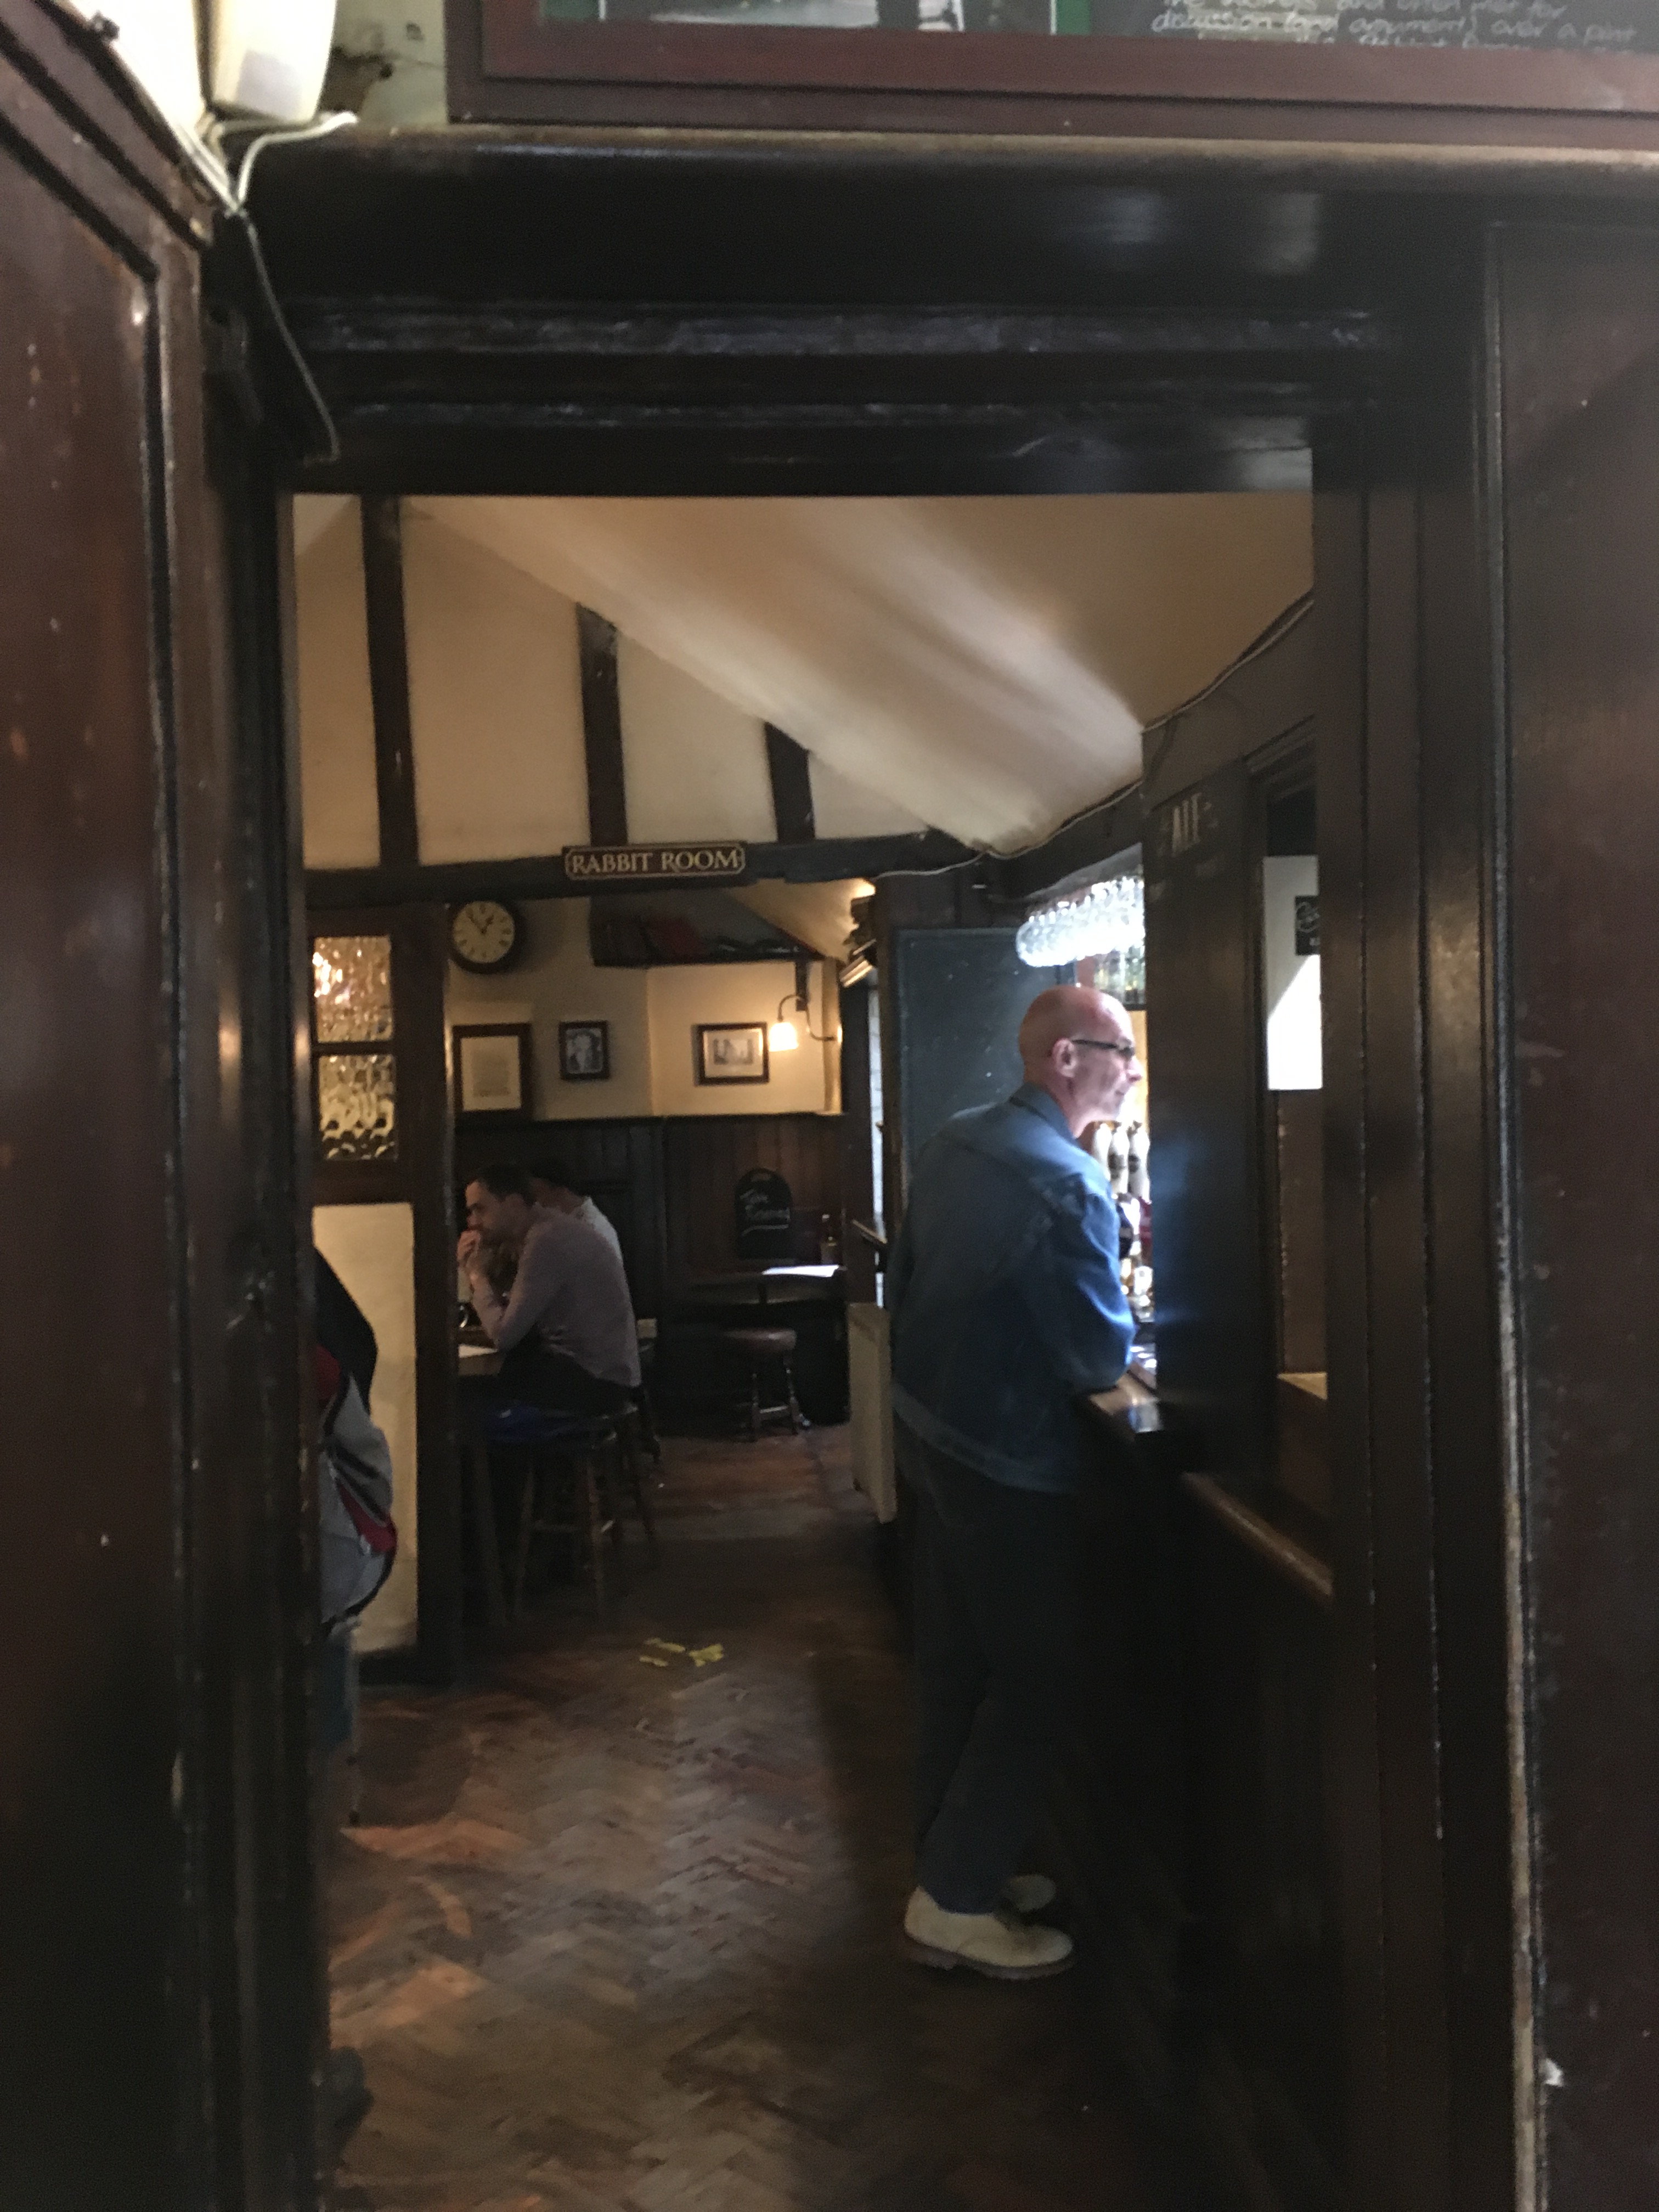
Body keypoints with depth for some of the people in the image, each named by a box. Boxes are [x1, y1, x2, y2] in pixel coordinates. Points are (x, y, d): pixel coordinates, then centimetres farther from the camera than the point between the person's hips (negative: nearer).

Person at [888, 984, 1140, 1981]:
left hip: (928, 1430, 9)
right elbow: (1102, 1357, -18)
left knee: (956, 1665, 18)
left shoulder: (955, 1143, 5)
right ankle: (954, 1903, 11)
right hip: (1009, 1464, -9)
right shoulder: (1067, 1185, -23)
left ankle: (959, 1863, 31)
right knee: (1034, 1684, 3)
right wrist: (1126, 1329, 2)